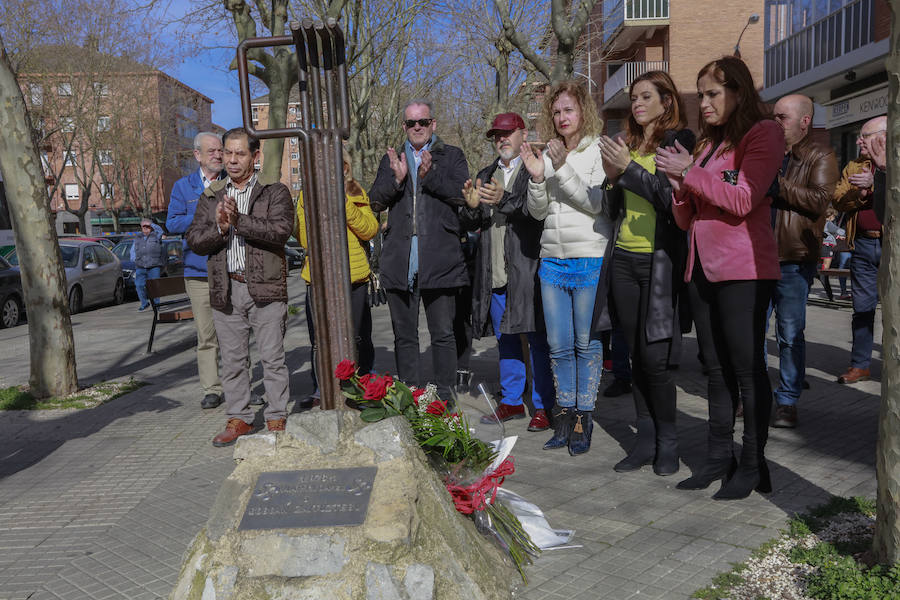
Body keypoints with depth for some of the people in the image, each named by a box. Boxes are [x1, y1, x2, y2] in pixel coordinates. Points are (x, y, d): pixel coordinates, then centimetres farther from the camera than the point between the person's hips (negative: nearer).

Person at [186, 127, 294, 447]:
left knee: (272, 357, 2)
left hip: (265, 288, -4)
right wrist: (219, 229, -13)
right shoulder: (210, 196, 14)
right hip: (226, 289, 4)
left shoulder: (275, 192, 2)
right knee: (232, 359, 10)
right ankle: (238, 418, 22)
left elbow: (281, 229, -15)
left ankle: (277, 419, 14)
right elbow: (194, 240, 6)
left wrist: (240, 221, -21)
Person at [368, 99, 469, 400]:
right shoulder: (392, 159, 17)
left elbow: (462, 194, -5)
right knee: (404, 335, 9)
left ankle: (444, 395, 14)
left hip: (439, 259, -3)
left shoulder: (452, 156, 10)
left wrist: (429, 175, -18)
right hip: (400, 260, 3)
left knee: (443, 334, 2)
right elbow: (375, 201, 8)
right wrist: (396, 179, -10)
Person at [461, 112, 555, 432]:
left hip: (527, 271, -6)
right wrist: (472, 206, -6)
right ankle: (512, 401, 26)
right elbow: (470, 225, 15)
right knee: (505, 339, 14)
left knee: (537, 340, -1)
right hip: (495, 274, 7)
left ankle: (543, 406, 10)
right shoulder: (485, 176, 19)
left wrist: (504, 200, -29)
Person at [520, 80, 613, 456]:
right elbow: (538, 212, 9)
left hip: (590, 259, -5)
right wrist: (536, 177, -8)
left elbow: (595, 203, -12)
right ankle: (565, 415, 19)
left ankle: (584, 419, 12)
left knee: (587, 343, 1)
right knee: (559, 345, 7)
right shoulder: (548, 155, 13)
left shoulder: (599, 152, -2)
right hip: (553, 259, 5)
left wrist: (563, 168, -19)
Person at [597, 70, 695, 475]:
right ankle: (645, 439, 17)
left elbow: (674, 197, -13)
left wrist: (629, 168, -14)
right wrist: (612, 177, 0)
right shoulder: (627, 144, 17)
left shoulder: (679, 140, 0)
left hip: (659, 259, -6)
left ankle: (667, 443, 10)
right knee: (637, 354, 8)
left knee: (654, 356, -6)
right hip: (624, 259, 6)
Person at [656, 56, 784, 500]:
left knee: (747, 368, -2)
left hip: (743, 270, -7)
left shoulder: (763, 132, -1)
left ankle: (753, 464, 8)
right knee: (716, 369, 10)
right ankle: (719, 458, 18)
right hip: (702, 268, 7)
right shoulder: (706, 144, 18)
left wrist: (689, 172, -11)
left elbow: (742, 200, -15)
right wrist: (678, 184, -3)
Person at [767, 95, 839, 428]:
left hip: (794, 260, -4)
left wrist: (775, 184, -15)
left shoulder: (820, 157, 0)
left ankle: (788, 400, 13)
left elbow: (819, 200, -14)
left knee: (791, 334, 2)